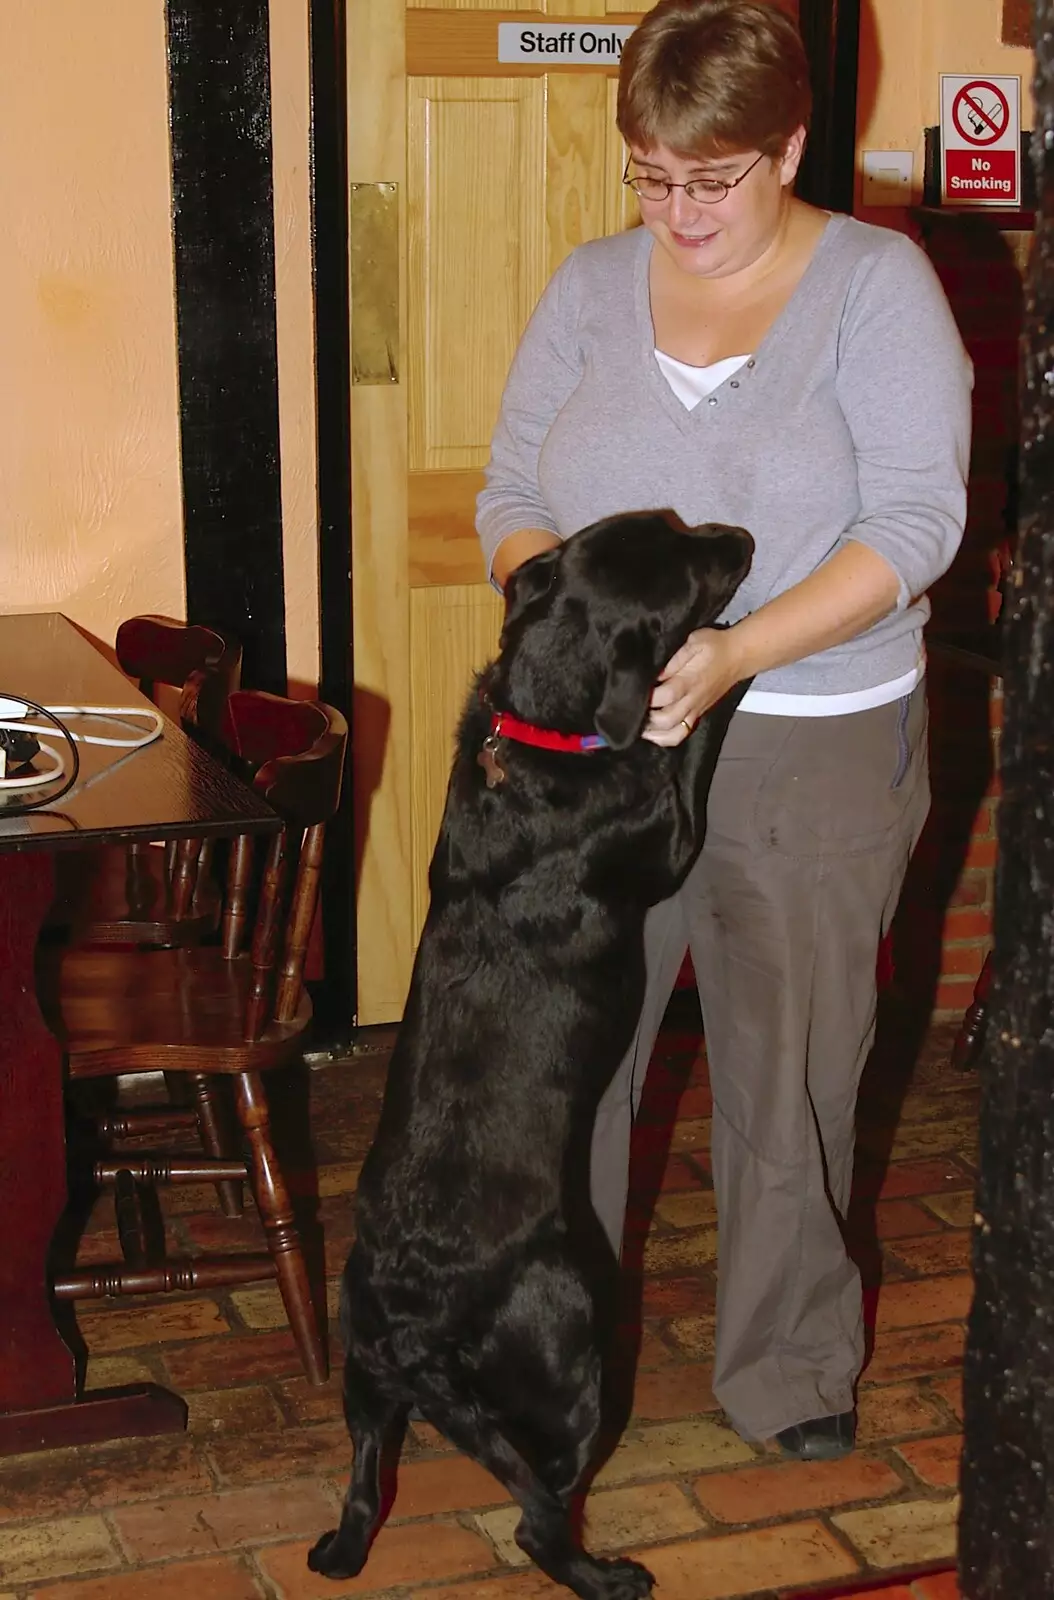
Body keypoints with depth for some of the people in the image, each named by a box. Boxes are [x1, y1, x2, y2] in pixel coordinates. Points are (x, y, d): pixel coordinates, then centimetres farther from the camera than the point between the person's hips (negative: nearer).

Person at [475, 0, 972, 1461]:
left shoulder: (877, 284, -6)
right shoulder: (590, 287, 5)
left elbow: (916, 522, -14)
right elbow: (510, 492, 6)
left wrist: (732, 653, -25)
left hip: (815, 752, -3)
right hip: (601, 739, 3)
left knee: (789, 1070, 10)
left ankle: (790, 1367, 29)